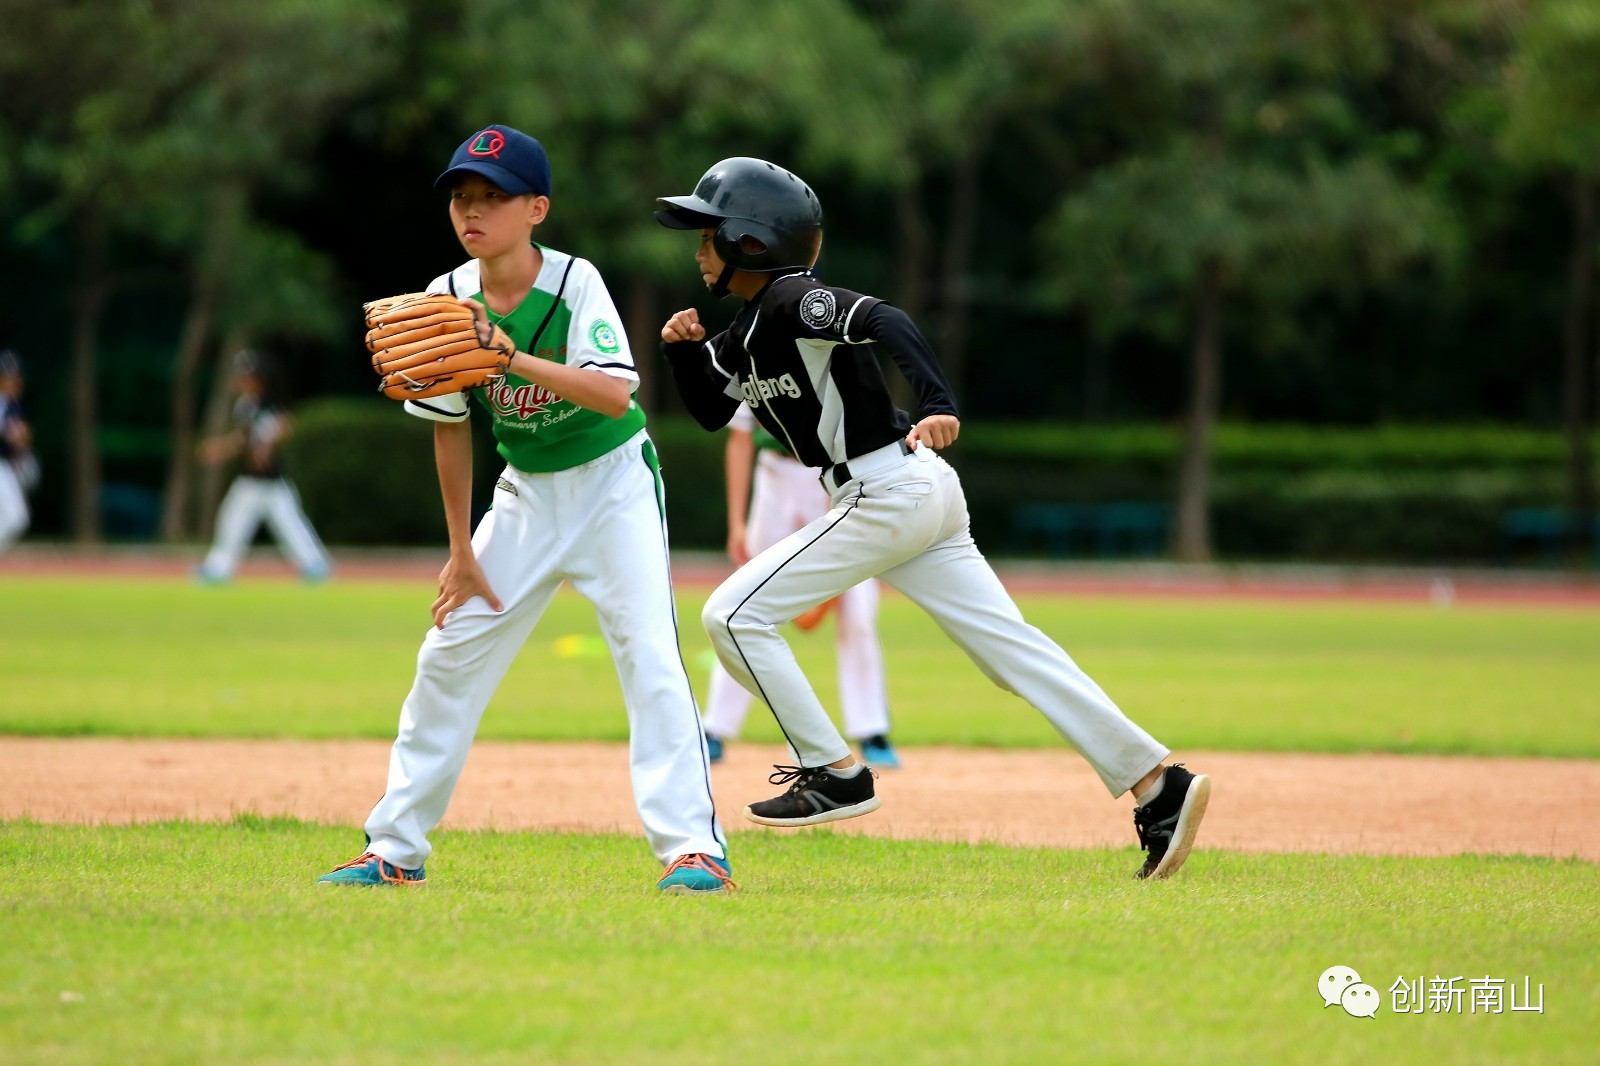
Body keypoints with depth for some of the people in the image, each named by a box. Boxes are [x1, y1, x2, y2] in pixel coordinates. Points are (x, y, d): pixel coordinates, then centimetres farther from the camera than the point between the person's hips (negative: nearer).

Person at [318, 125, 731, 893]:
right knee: (450, 653, 3)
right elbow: (450, 428, 2)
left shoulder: (575, 283, -20)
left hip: (613, 478, -5)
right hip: (526, 490, 5)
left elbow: (614, 394, -33)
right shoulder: (448, 300, -8)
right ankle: (395, 850, 12)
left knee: (648, 650, -18)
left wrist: (514, 358, -44)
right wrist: (462, 552, 3)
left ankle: (693, 845, -17)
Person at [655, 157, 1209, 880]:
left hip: (891, 490, -10)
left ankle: (836, 774, -3)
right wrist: (686, 350, 8)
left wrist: (938, 406, -43)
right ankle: (1156, 782, 0)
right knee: (1009, 645, 4)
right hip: (919, 497, 10)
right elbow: (712, 411, 27)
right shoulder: (746, 331, 16)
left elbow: (884, 321, -29)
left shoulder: (792, 299, -13)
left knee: (734, 615, -7)